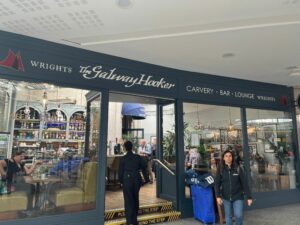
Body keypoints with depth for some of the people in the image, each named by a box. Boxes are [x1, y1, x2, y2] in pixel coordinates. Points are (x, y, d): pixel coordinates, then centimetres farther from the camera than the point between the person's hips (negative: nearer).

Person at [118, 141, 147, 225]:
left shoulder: (123, 158, -6)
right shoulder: (138, 157, -1)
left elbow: (120, 171, -2)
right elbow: (144, 166, -2)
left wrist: (121, 181, 10)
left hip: (127, 180, -3)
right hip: (137, 179, 3)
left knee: (128, 200, 5)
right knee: (135, 199, 17)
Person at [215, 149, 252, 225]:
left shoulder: (238, 169, -6)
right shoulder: (220, 169, -4)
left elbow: (245, 183, -4)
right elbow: (217, 184, -4)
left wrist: (249, 197, -6)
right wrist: (218, 196, -13)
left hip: (238, 197, -1)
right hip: (226, 197, 1)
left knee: (238, 215, -5)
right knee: (228, 217, 10)